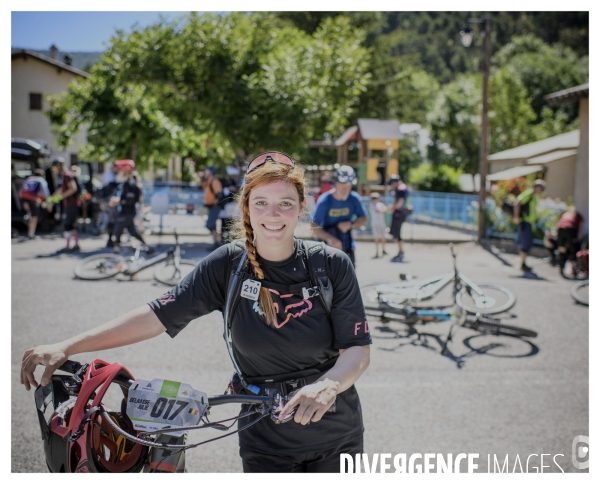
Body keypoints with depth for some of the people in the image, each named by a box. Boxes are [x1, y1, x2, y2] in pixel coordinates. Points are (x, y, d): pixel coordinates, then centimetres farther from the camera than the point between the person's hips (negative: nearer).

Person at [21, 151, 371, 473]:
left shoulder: (332, 265, -11)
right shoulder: (227, 265, -10)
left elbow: (358, 350, -13)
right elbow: (159, 315, -12)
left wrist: (328, 385, -35)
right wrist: (66, 348, -17)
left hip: (336, 437, 1)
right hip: (266, 442, 0)